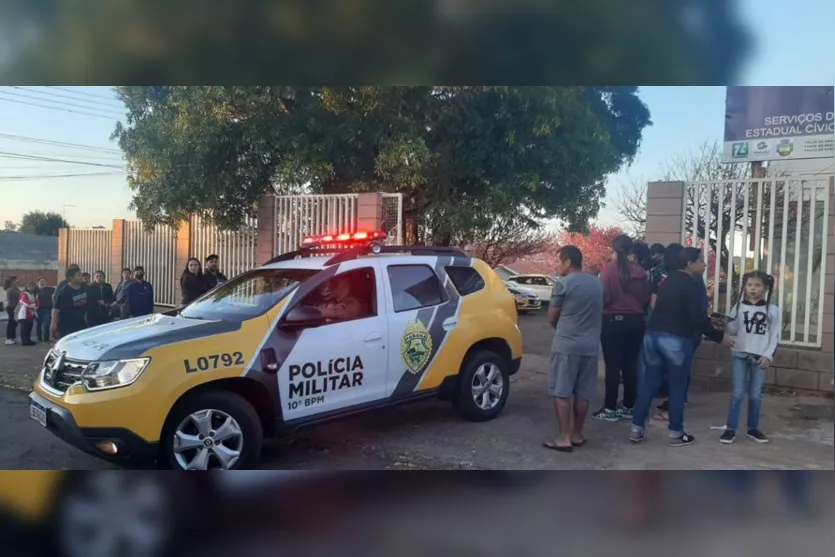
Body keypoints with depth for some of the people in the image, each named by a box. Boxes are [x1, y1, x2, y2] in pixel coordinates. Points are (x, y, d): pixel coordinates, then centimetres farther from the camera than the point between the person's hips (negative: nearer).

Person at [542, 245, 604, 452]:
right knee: (583, 393, 11)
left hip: (566, 345, -6)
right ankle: (577, 434, 20)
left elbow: (552, 318, -1)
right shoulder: (597, 283, 9)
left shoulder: (563, 284, -11)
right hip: (591, 345, 6)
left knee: (561, 391, 1)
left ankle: (564, 438, 1)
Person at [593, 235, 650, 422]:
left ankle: (610, 409, 4)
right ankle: (628, 407, 19)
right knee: (630, 365, 11)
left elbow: (604, 296, -16)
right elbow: (646, 298, 6)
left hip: (613, 320, -4)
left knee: (613, 366, 0)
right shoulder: (639, 271, 1)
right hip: (635, 321, 4)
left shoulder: (609, 268, -10)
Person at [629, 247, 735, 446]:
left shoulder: (668, 280, 15)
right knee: (677, 387, 5)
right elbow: (697, 319, -16)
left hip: (653, 335, 7)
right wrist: (720, 337, -4)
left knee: (649, 383, 10)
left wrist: (710, 319, 25)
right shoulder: (689, 285, -11)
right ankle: (676, 434, 13)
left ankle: (636, 429, 11)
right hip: (676, 340, -7)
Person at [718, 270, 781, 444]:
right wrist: (726, 323, -17)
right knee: (738, 393, -1)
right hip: (740, 354, 0)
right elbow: (733, 331, 4)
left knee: (756, 395, 7)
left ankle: (753, 429, 21)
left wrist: (768, 355, -7)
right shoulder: (739, 307, 4)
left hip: (760, 357, 0)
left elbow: (775, 335, 1)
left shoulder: (773, 310, 1)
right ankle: (731, 429, 4)